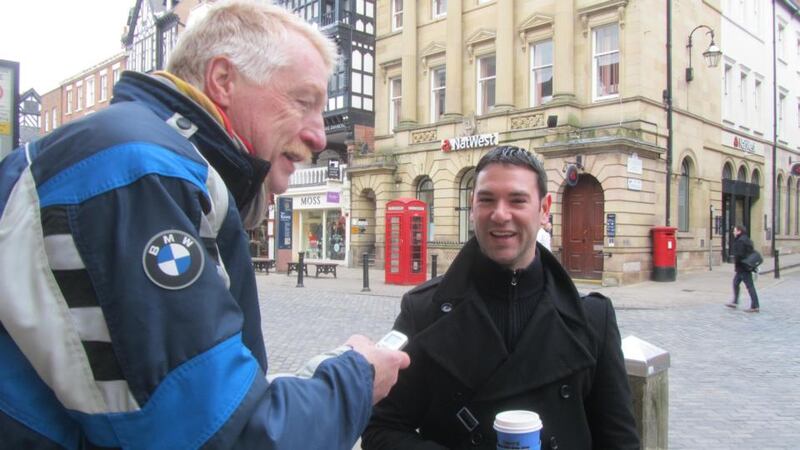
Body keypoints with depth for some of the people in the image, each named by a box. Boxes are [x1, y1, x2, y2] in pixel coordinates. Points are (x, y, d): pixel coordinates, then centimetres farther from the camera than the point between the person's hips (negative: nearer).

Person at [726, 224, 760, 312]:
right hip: (747, 266, 11)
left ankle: (754, 306, -4)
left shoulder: (740, 241, -18)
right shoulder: (746, 239, 14)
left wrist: (735, 264, -10)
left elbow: (739, 254, -24)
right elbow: (751, 252, 18)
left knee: (749, 286, -7)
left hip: (743, 267, -11)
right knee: (735, 282, 18)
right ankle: (734, 302, 24)